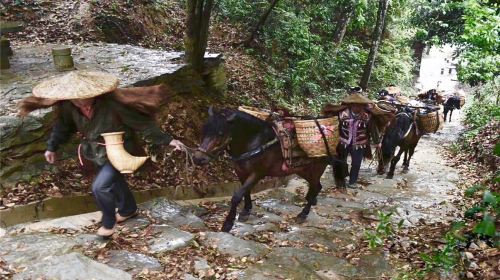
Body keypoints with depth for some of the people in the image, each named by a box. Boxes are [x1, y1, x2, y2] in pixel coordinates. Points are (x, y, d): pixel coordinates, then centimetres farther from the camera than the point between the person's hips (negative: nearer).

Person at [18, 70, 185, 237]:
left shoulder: (111, 103, -34)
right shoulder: (68, 106, -17)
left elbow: (140, 121, -27)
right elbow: (63, 125, 4)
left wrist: (166, 140, -25)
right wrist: (52, 147, 14)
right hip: (98, 150, 6)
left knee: (100, 186, -12)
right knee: (113, 181, 24)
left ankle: (109, 222, 16)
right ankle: (128, 209, 50)